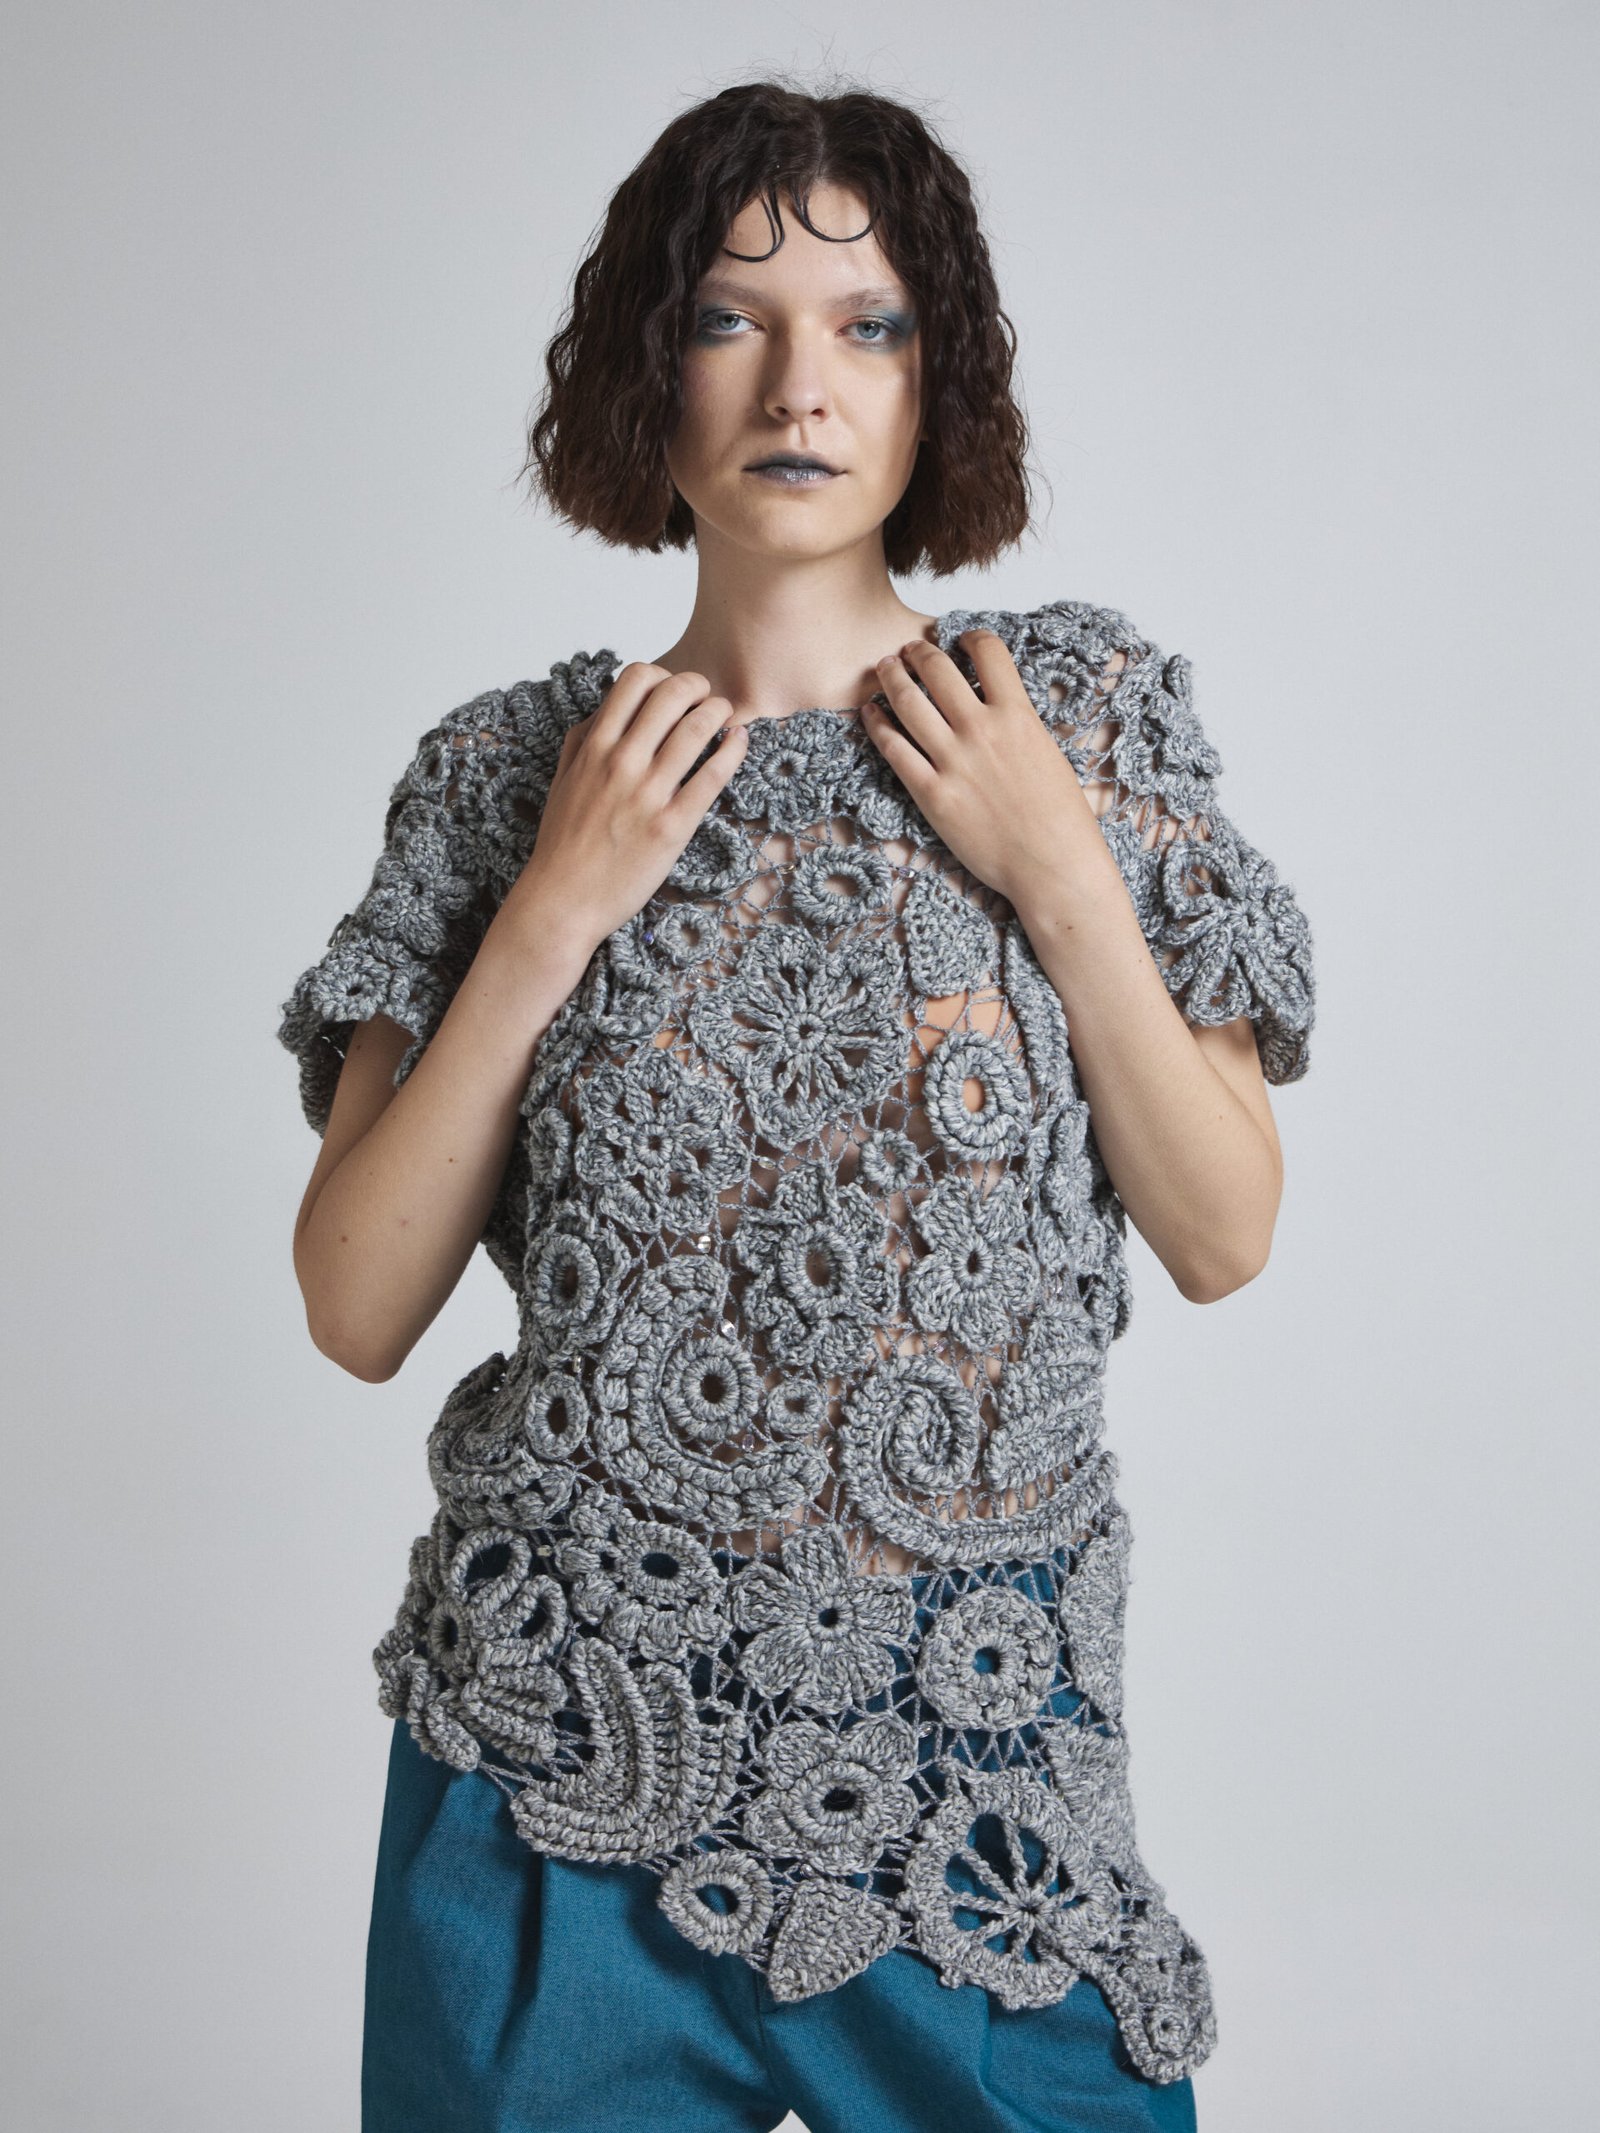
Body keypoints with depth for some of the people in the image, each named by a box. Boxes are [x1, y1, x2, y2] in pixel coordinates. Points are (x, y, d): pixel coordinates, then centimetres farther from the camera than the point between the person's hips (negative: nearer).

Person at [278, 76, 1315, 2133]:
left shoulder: (1086, 703, -1)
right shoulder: (509, 769, -2)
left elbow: (1225, 1237, -2)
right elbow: (356, 1307, -5)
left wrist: (1058, 877, -13)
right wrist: (551, 915, -13)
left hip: (976, 1738, 1)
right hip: (569, 1735, 0)